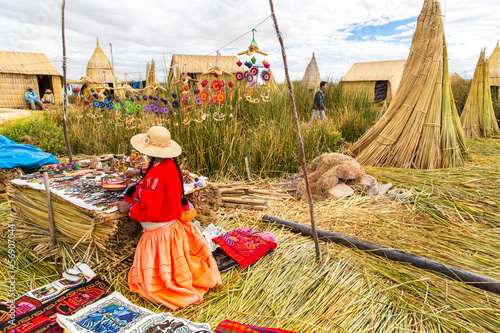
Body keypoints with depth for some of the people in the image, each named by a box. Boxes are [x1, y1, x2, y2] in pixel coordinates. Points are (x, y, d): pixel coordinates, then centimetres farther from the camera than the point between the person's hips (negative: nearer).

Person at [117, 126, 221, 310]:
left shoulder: (155, 177, -32)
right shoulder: (171, 164, -4)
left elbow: (150, 212, -28)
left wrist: (128, 208, -12)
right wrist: (140, 172, 30)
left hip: (160, 232, -8)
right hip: (175, 225, 8)